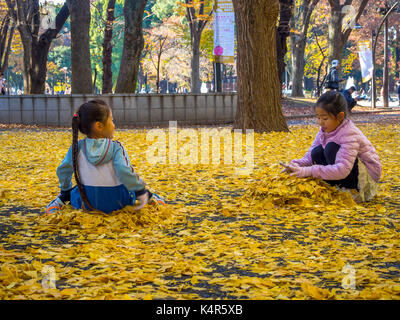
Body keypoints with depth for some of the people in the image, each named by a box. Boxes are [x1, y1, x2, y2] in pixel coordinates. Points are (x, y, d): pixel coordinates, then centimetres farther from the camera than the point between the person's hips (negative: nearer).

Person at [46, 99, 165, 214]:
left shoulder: (77, 147, -8)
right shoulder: (116, 147, -17)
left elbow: (63, 170, 0)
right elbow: (125, 172, -28)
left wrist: (66, 191, 16)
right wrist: (141, 190, -19)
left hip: (87, 203, 2)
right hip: (117, 203, -1)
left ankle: (61, 199, 9)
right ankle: (149, 196, 5)